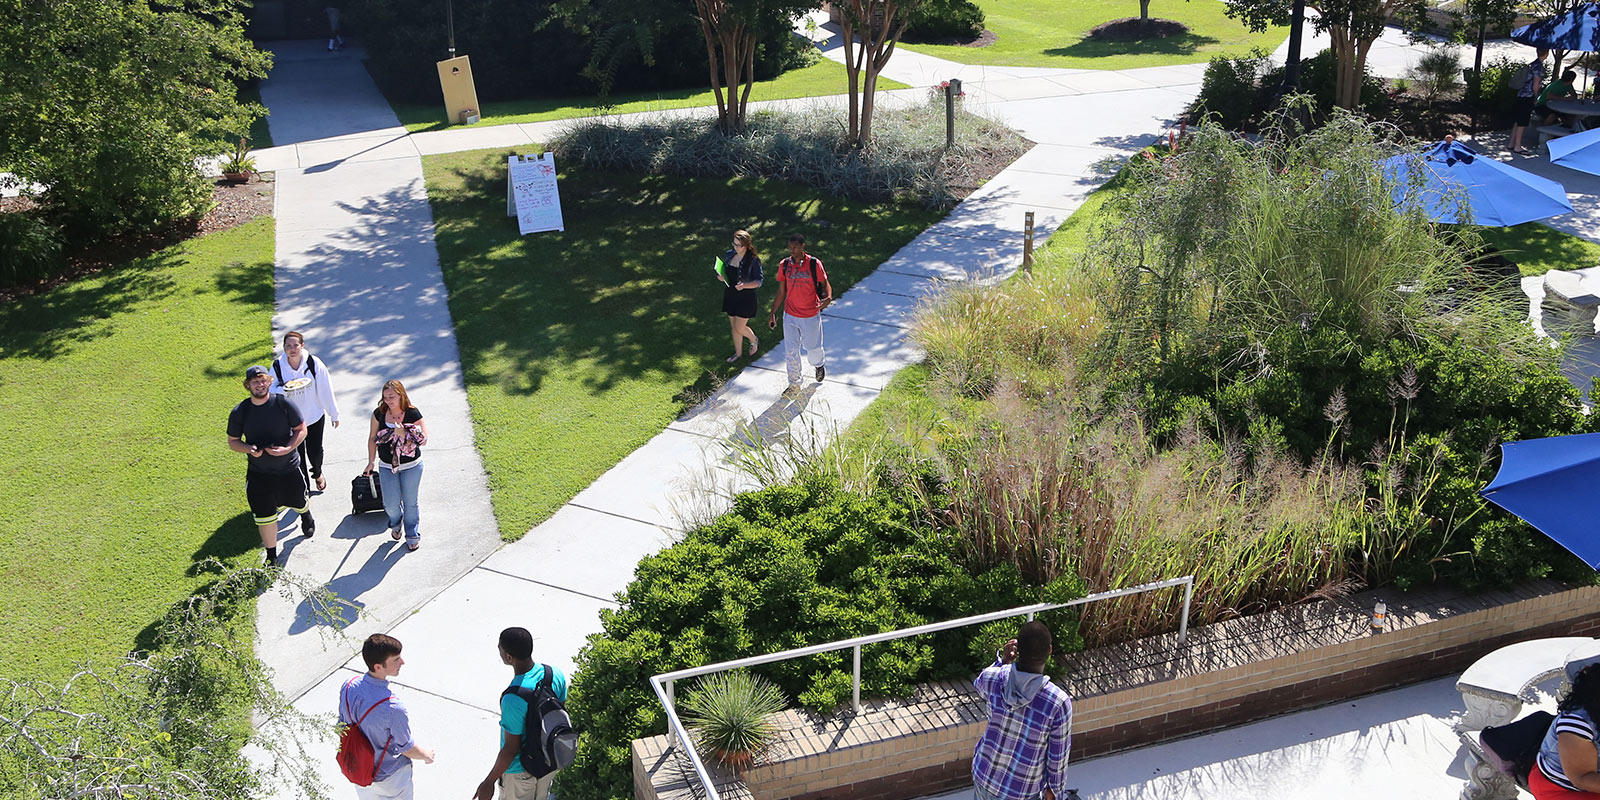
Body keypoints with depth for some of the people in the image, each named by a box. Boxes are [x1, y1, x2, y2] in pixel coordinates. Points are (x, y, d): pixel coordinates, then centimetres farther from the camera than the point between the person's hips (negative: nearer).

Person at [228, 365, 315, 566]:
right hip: (258, 474, 0)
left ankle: (306, 518, 60)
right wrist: (249, 449, -20)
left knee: (297, 501, 22)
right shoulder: (239, 412, -8)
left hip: (289, 468, 0)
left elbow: (301, 430, -4)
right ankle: (271, 556, 21)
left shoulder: (283, 404, -12)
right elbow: (232, 442, 2)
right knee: (264, 515, 3)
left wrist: (287, 448, -21)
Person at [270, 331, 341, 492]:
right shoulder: (278, 366, -13)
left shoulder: (314, 364, -15)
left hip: (314, 416, 0)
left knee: (315, 452, 12)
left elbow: (326, 390, -7)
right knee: (297, 455, 8)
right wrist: (282, 389, -27)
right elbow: (270, 389, -3)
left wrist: (334, 414, 0)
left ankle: (317, 473, 47)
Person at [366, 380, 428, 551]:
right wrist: (371, 461, 8)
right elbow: (372, 438, 6)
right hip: (387, 467, 2)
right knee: (391, 505, 5)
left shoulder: (413, 414, -15)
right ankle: (396, 523, 40)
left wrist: (403, 434, -28)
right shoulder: (379, 414, -7)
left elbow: (424, 440, -15)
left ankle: (413, 535, 33)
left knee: (410, 502, 11)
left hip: (411, 466, -2)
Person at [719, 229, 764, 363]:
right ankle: (738, 353, 32)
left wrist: (744, 285, -33)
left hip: (746, 298, -6)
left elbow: (758, 281, -16)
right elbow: (723, 271, 15)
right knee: (734, 327, 14)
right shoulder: (729, 255, 1)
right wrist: (721, 277, -9)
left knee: (740, 328, -2)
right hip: (730, 296, 6)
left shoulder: (753, 260, -16)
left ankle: (754, 340, 30)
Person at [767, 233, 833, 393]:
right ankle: (794, 384, 21)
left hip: (811, 316, -2)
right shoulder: (784, 265, -2)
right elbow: (781, 292, 6)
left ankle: (818, 365, 47)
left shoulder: (814, 264, -11)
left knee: (813, 348, 12)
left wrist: (828, 298, -26)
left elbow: (825, 284, -4)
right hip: (790, 315, 3)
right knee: (790, 351, 5)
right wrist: (772, 313, 6)